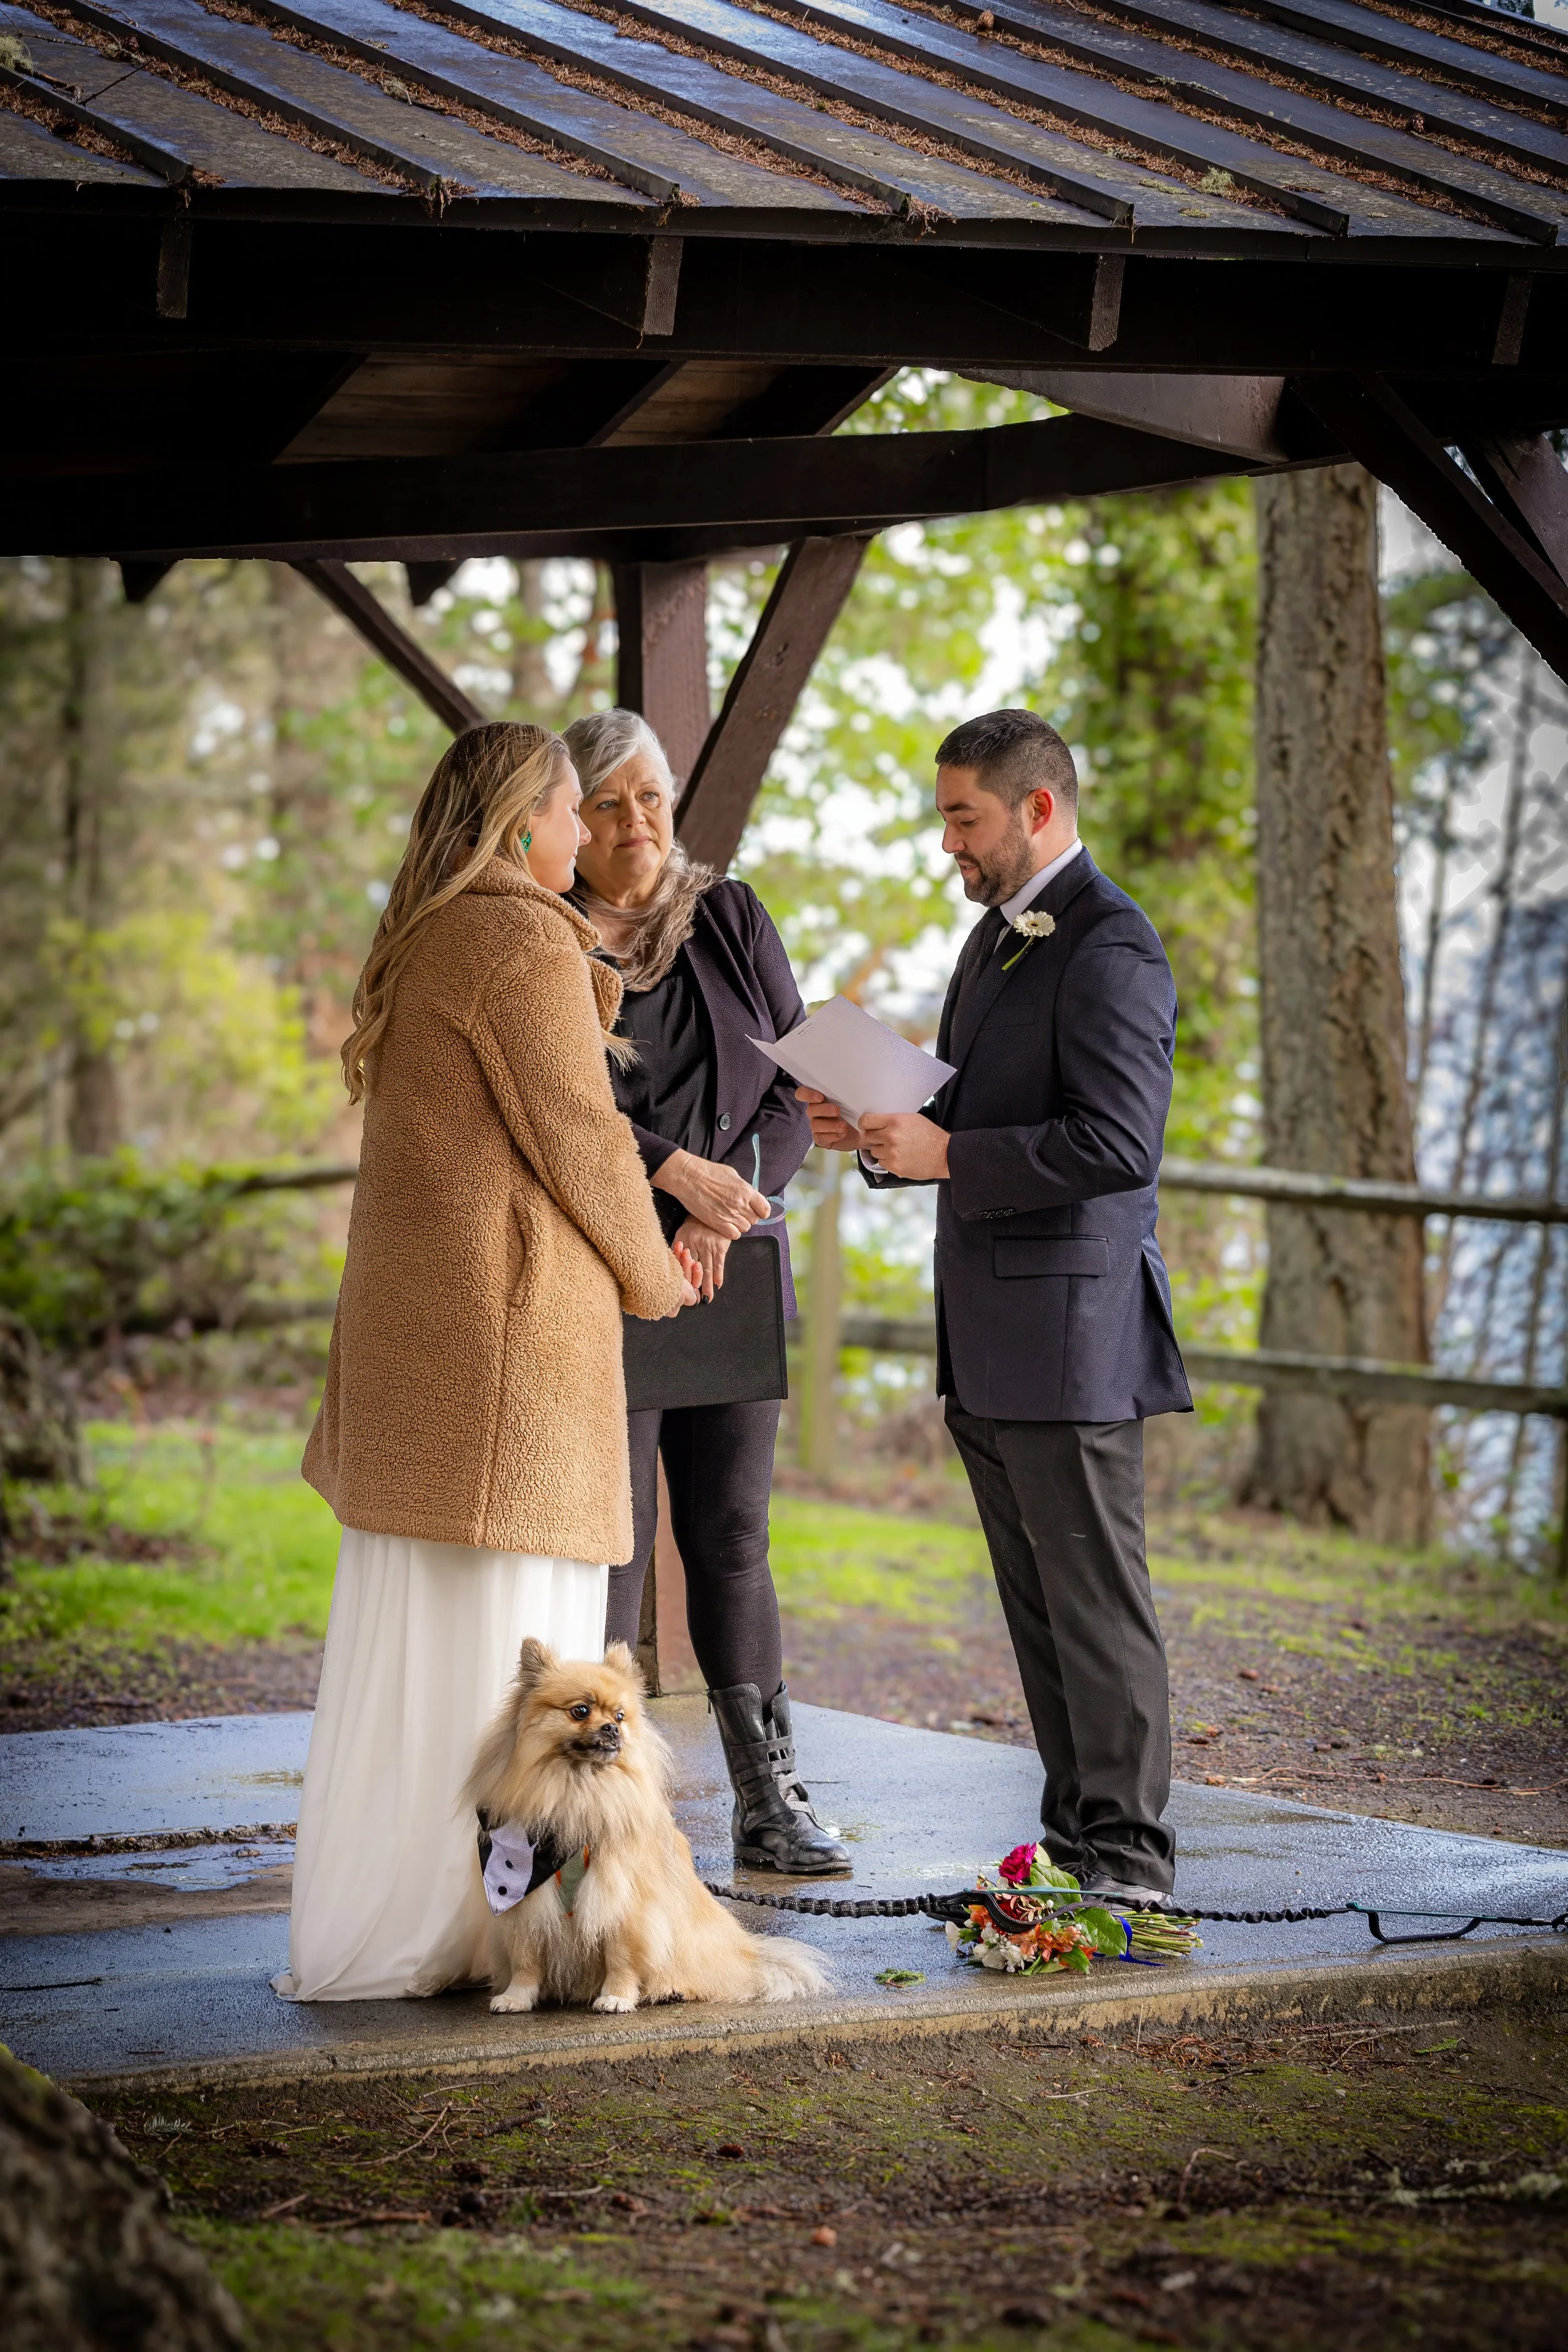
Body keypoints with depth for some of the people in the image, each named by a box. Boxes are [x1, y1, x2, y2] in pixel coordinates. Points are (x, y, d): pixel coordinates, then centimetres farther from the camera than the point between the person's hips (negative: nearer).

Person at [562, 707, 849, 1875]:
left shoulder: (734, 922, 9)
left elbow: (796, 1087, 5)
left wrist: (726, 1214, -9)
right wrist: (677, 1175, -19)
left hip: (730, 1269, 3)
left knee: (733, 1536, 5)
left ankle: (771, 1802, 9)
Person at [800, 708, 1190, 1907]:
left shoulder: (1110, 950, -14)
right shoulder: (996, 937, 18)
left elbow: (1118, 1143, -22)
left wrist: (944, 1156, -19)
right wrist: (882, 1130, 6)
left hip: (1069, 1332, -10)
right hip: (989, 1349, 10)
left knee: (1096, 1604, -5)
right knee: (1039, 1609, 12)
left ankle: (1131, 1860, 1)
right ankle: (1079, 1844, 19)